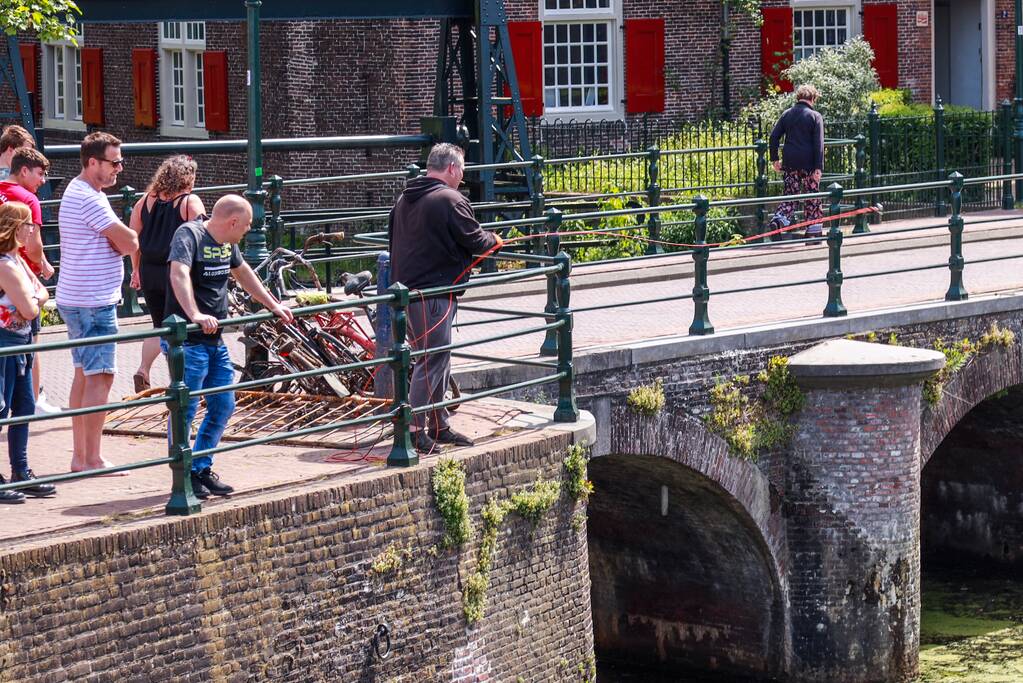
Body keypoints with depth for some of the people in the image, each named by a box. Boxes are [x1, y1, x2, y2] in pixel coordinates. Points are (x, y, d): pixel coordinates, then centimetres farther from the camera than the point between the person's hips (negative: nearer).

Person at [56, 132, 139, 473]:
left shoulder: (76, 191, 16)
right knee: (99, 376, -8)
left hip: (77, 300, 11)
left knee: (84, 374, 13)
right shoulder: (90, 199, -18)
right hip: (93, 303, -11)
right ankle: (93, 459, -7)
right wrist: (126, 238, 1)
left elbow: (121, 242, 15)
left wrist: (119, 240, -5)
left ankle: (80, 455, 17)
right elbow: (130, 243, -19)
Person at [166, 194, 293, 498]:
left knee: (223, 407, 11)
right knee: (186, 408, -5)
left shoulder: (227, 242, 12)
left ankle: (202, 469, 22)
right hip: (188, 340, -9)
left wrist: (273, 305, 30)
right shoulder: (189, 235, -15)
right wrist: (195, 315, -43)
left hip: (215, 340, 9)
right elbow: (179, 274, -31)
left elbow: (243, 273, 29)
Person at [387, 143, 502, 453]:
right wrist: (493, 239, 9)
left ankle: (439, 425, 24)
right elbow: (474, 241, -12)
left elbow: (394, 238, 21)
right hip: (434, 293, -9)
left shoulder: (405, 199, 14)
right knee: (432, 361, -6)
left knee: (438, 360, 18)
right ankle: (414, 429, -8)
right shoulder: (450, 200, -13)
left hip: (406, 288, 9)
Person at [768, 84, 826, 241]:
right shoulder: (815, 116, -6)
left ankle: (779, 218, -13)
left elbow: (774, 136, 5)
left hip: (790, 163, 4)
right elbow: (818, 144, -11)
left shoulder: (787, 114, 6)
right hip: (808, 163, -3)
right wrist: (818, 168, -12)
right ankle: (813, 229, 12)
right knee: (812, 197, 8)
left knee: (790, 193, 10)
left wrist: (774, 159, 12)